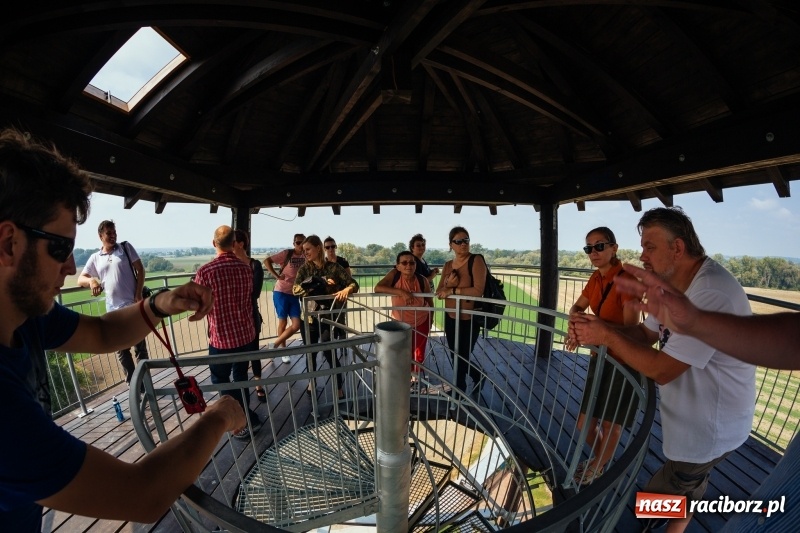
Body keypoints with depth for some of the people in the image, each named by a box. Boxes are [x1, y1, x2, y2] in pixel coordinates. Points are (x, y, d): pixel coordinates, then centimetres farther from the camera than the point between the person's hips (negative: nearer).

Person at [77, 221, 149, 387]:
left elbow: (140, 269, -1)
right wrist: (91, 281, -14)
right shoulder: (95, 258, 9)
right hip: (113, 309, 4)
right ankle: (133, 383, 22)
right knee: (121, 350, 10)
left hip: (132, 305, -3)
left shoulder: (125, 247, 2)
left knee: (140, 346, 4)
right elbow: (80, 280, 11)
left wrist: (138, 295, -9)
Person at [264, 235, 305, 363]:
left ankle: (275, 346, 18)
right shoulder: (287, 253, -10)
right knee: (283, 322, 7)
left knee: (296, 325, -1)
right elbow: (267, 261, -10)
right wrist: (277, 276, -16)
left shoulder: (306, 257, 1)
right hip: (281, 292, -4)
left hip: (294, 294, 4)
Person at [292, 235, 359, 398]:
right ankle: (312, 381, 41)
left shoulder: (333, 267, -4)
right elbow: (295, 290, -11)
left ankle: (339, 385, 17)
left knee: (328, 350, -6)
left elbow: (354, 283, -10)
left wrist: (346, 290, -34)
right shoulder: (304, 269, 3)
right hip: (310, 316, 3)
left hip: (329, 316, -3)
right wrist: (319, 282, -21)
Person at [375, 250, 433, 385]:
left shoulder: (423, 280, -23)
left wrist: (430, 323, 1)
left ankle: (416, 375, 45)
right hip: (400, 322, 0)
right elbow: (377, 288, -38)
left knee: (418, 352, 18)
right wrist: (401, 292, -46)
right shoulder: (394, 275, -24)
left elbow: (430, 302, -7)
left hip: (421, 322, 0)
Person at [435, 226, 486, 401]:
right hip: (450, 318, 7)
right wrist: (448, 284, -18)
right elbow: (438, 292, 3)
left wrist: (452, 290, -18)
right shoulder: (448, 265, 5)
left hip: (469, 320, -6)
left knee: (461, 358, 11)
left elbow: (478, 291, -26)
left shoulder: (476, 261, -15)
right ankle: (478, 377, 49)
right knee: (455, 357, 21)